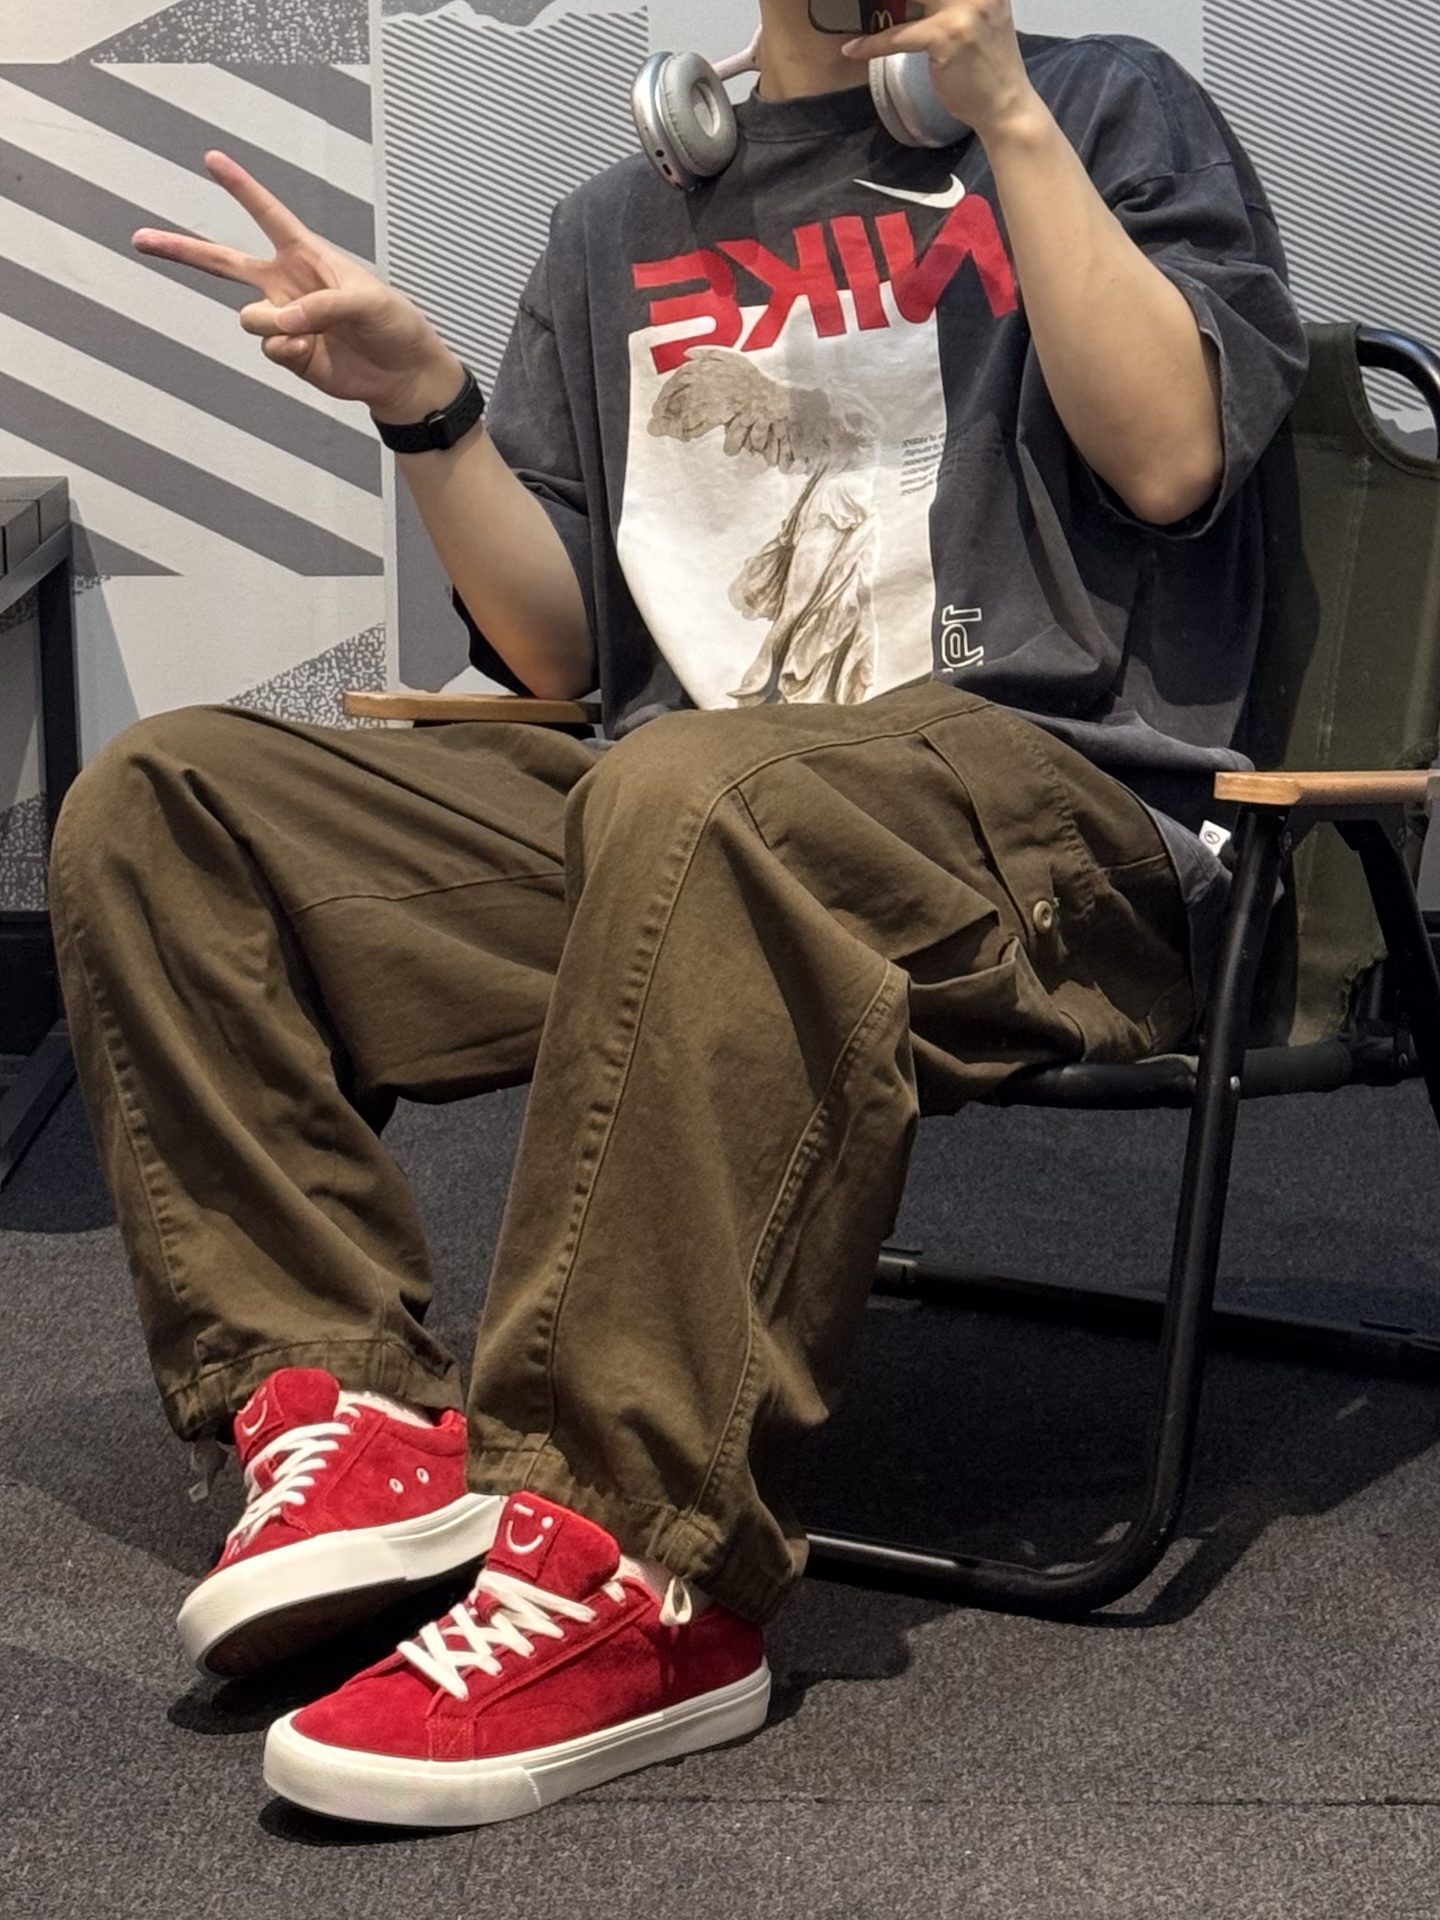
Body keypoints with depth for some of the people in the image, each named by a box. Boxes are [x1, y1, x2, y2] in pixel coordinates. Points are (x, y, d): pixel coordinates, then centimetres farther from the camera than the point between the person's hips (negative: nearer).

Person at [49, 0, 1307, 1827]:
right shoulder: (621, 229, 23)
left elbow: (1170, 459, -5)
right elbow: (560, 653, 17)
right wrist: (425, 404, 2)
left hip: (1054, 805, -5)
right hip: (663, 828, 5)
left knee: (695, 790, -39)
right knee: (156, 799, -9)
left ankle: (633, 1567, -36)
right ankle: (335, 1403, -18)